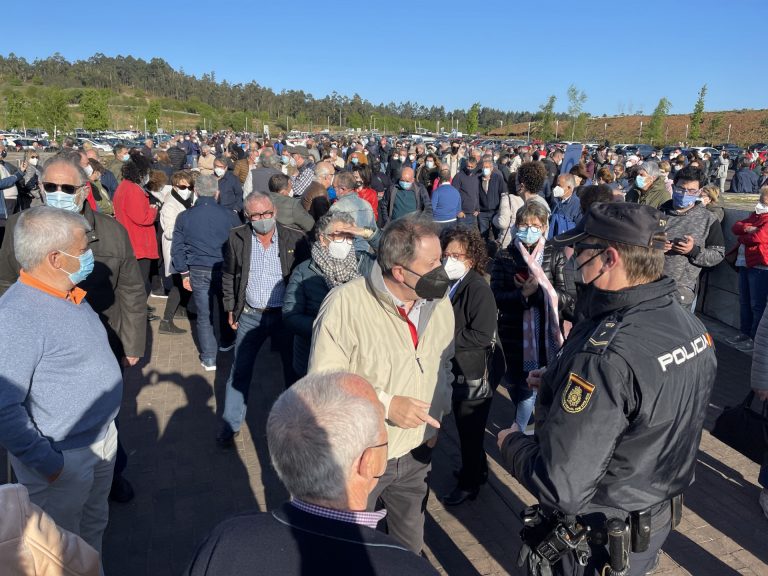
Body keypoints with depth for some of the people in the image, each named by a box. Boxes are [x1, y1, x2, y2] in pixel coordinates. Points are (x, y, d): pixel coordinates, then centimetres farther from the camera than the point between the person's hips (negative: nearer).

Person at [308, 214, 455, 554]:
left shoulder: (438, 303, -5)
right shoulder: (345, 305, -24)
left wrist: (437, 415, 2)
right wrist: (385, 404, -27)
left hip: (417, 452, 5)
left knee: (410, 546, 25)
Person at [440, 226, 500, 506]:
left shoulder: (479, 289, -22)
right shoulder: (451, 285, 1)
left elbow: (482, 336, -26)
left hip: (474, 375, -8)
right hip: (458, 370, 8)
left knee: (469, 430, 10)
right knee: (464, 427, 23)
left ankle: (469, 483, 30)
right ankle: (478, 469, 45)